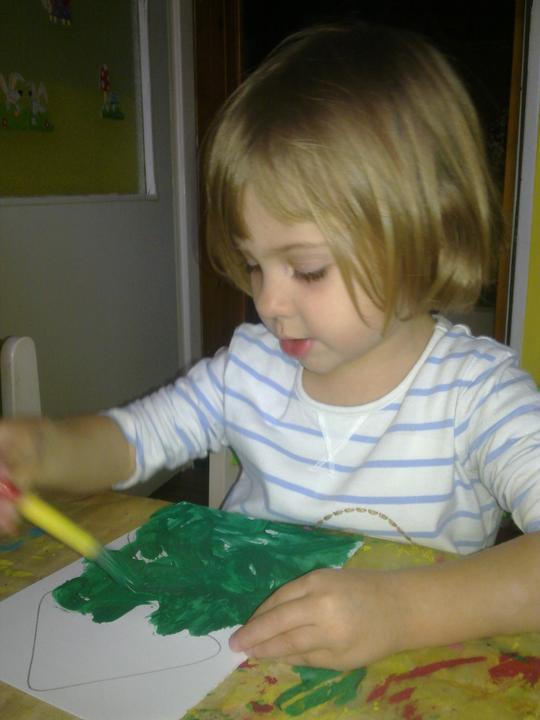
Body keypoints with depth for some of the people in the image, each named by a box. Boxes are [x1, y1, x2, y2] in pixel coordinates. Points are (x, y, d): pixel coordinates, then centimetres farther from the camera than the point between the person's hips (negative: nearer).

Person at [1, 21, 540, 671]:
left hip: (410, 682, -2)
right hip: (240, 652, 3)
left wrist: (399, 610, -39)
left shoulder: (476, 392, -15)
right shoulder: (250, 367, -1)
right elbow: (128, 440, 7)